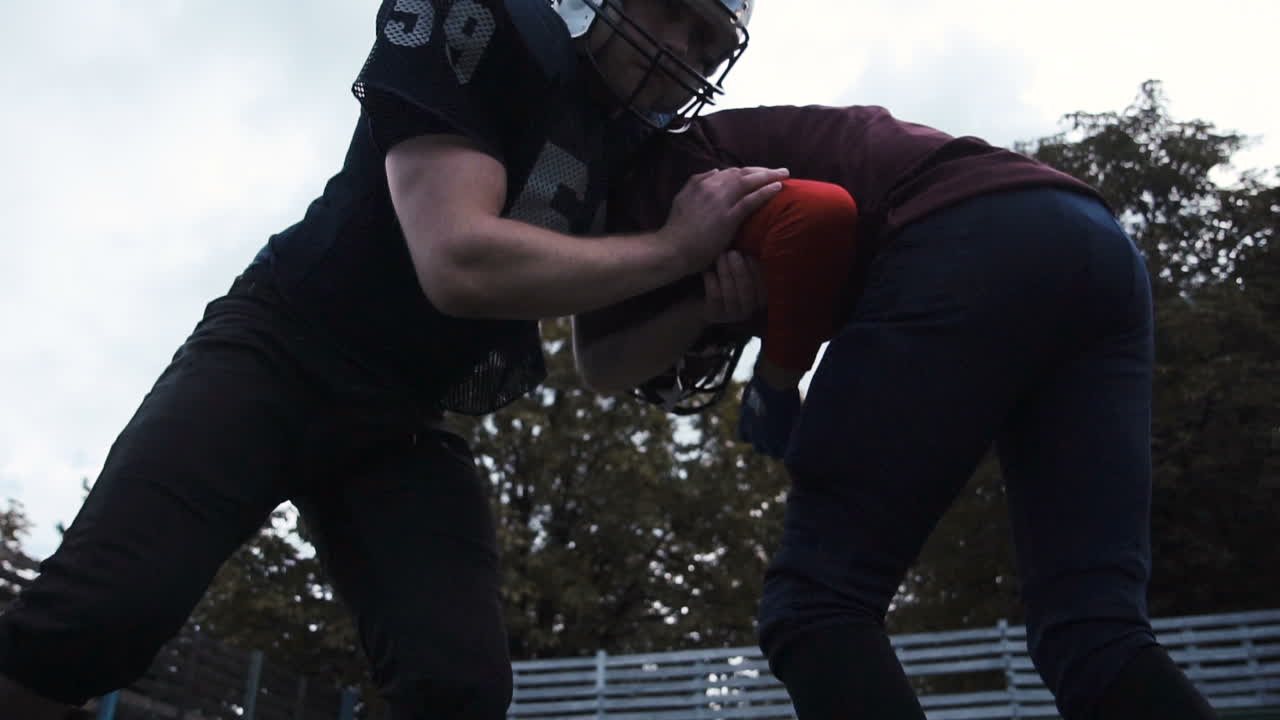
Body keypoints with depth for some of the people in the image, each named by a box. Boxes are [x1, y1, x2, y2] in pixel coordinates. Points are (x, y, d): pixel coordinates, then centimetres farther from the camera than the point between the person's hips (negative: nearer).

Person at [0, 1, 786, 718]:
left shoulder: (632, 137, 5)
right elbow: (460, 264, -28)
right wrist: (673, 249, -20)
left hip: (399, 423, 6)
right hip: (278, 353, -5)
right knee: (104, 615, -20)